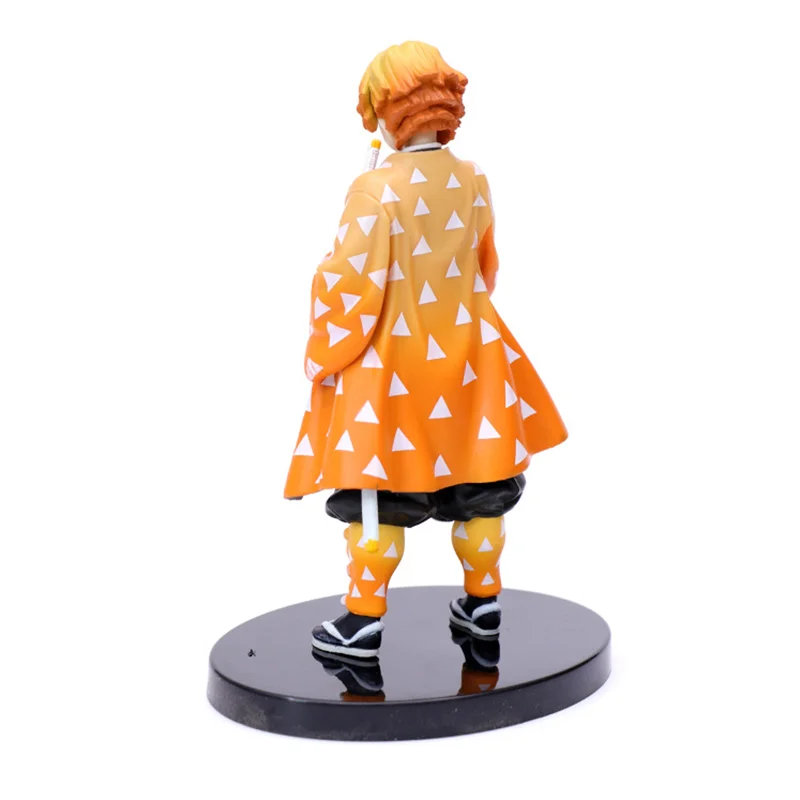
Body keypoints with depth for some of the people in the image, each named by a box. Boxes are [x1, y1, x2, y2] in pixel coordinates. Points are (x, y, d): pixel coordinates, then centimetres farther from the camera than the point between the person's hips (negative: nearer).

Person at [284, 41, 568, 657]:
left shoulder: (377, 190, -18)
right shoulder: (474, 181, -1)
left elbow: (350, 284, -16)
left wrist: (324, 358, -3)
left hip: (390, 366, -5)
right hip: (467, 360, 5)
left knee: (377, 499, 4)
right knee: (477, 488, 15)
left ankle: (364, 622, 11)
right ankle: (483, 603, 27)